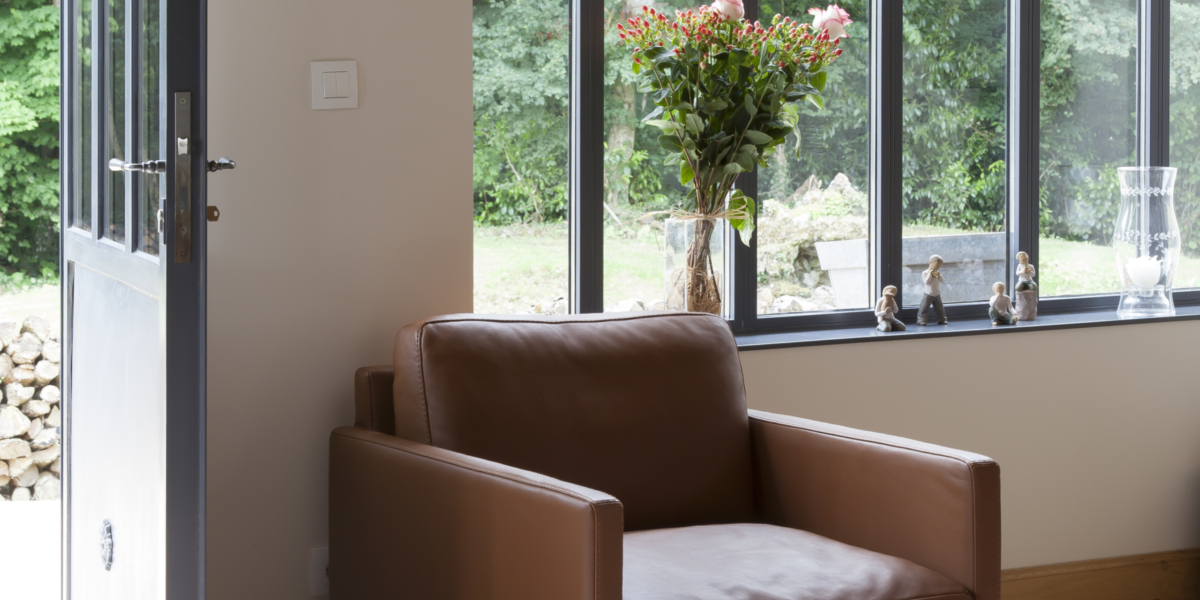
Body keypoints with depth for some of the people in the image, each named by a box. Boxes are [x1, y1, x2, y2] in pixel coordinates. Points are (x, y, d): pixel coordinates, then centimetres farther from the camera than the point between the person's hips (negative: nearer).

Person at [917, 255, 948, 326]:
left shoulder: (937, 273, 7)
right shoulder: (925, 273, -8)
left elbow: (943, 282, 1)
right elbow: (927, 282, -23)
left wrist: (939, 276, -13)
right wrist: (930, 274, -22)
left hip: (937, 295, 5)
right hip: (928, 295, -5)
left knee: (940, 309, 11)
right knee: (924, 308, -8)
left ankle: (942, 320, 22)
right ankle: (922, 320, -4)